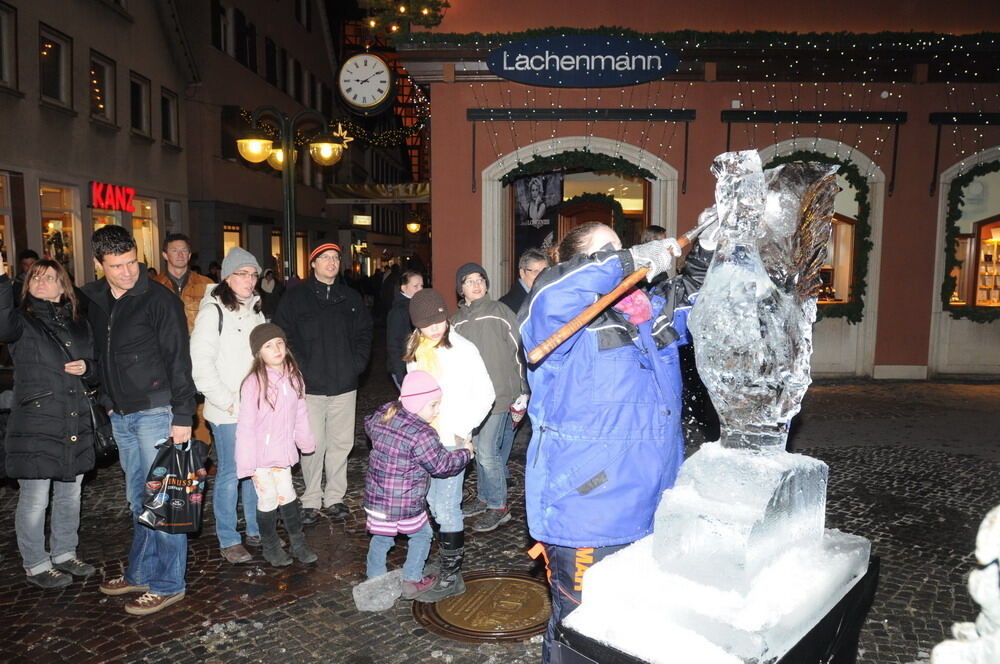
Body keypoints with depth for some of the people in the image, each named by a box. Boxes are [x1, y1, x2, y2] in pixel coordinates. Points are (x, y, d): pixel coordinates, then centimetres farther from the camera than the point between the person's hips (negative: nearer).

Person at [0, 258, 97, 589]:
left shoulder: (79, 325, 12)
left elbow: (95, 372, 21)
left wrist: (86, 368, -2)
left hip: (75, 425, 5)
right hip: (35, 425, -5)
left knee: (70, 494, 15)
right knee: (35, 499, 2)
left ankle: (64, 554, 32)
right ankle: (36, 565, 19)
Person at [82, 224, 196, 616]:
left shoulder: (159, 299, -12)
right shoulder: (94, 300, 7)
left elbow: (178, 360, -13)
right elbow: (100, 355, 19)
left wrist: (182, 416, -16)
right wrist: (108, 401, 14)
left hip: (156, 412, -7)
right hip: (121, 415, 7)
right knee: (139, 500, 17)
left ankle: (168, 584, 10)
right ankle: (141, 573, 30)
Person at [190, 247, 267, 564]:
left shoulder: (256, 310, 13)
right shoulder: (213, 311, -8)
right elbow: (200, 363, -13)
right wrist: (226, 401, -13)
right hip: (228, 411, -6)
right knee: (230, 473, -1)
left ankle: (255, 530, 25)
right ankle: (228, 540, 13)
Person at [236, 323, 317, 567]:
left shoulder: (294, 377, -3)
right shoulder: (254, 383, -19)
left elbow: (300, 413, 9)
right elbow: (245, 426, -16)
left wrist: (306, 441, 17)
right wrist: (247, 463, -16)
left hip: (283, 452, 4)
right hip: (261, 455, -4)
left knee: (287, 496, 16)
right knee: (268, 500, 8)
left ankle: (298, 542, 31)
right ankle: (270, 546, 29)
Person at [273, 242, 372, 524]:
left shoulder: (350, 297, 12)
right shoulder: (295, 296, 1)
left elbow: (364, 333, 16)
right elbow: (283, 335, -3)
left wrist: (357, 363, 3)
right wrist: (299, 370, -11)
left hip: (345, 384, 3)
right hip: (310, 385, -3)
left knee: (341, 443, 8)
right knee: (313, 444, 0)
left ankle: (335, 497, 22)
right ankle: (311, 500, 15)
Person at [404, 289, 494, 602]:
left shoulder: (463, 350, -10)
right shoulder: (415, 352, 9)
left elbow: (485, 395, -7)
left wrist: (461, 431, -12)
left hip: (451, 440, -6)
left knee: (445, 508, -4)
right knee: (433, 503, 12)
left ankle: (451, 577, 10)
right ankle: (448, 568, 28)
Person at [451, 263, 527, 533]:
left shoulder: (500, 312, -4)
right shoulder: (456, 321, 11)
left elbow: (518, 351, -3)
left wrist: (522, 392, -3)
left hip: (498, 396, -6)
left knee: (488, 451, -7)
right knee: (479, 449, 14)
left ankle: (499, 506, 9)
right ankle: (484, 497, 31)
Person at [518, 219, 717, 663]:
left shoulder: (652, 311, 9)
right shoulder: (566, 324, -14)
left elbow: (691, 292, 26)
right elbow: (550, 294, -36)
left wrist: (707, 247, 7)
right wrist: (629, 260, -28)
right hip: (587, 522, -7)